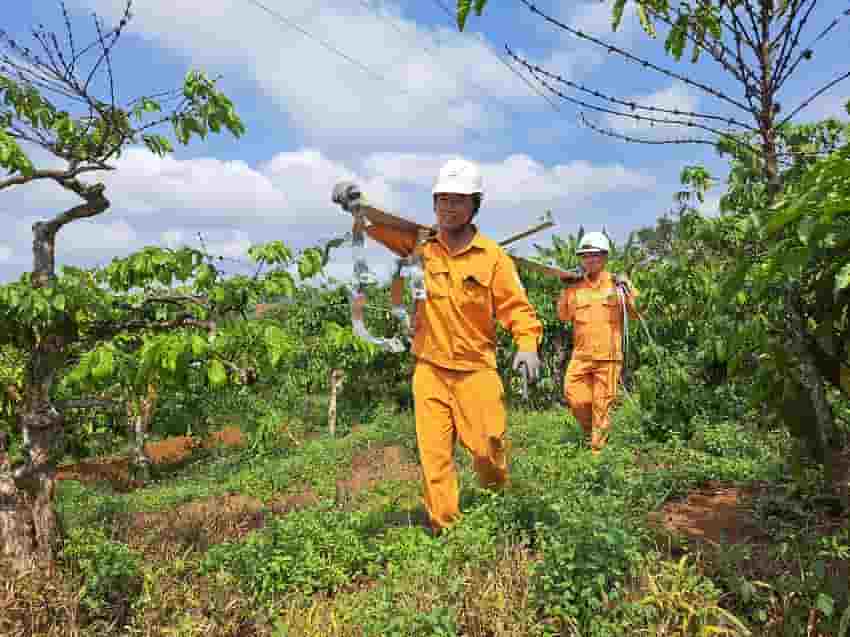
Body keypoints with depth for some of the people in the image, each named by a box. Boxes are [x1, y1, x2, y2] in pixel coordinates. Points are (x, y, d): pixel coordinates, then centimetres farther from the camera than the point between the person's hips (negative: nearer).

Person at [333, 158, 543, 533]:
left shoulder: (493, 256, -5)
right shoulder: (419, 244, 1)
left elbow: (516, 306, -5)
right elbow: (377, 222, 6)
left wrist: (528, 344, -23)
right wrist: (354, 201, -15)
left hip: (476, 370, -1)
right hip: (429, 369, 2)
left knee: (487, 445, 8)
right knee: (433, 454, 3)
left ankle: (499, 501, 41)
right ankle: (444, 527, 17)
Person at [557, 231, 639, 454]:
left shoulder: (617, 283, 3)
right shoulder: (575, 287, 8)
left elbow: (637, 313, 4)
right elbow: (564, 315, 9)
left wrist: (627, 290, -10)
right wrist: (566, 290, 1)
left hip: (608, 355, -2)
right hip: (581, 354, 2)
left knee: (602, 402, 3)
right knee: (573, 395, 0)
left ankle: (598, 445, 19)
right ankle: (591, 428, 28)